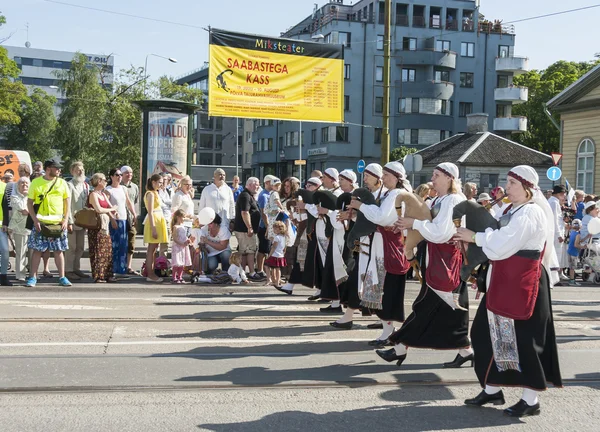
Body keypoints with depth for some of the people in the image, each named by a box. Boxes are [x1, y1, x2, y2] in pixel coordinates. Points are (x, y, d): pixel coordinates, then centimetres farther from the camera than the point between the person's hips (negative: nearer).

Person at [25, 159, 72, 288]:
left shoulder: (62, 183, 7)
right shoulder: (36, 182, 0)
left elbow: (67, 201, 9)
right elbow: (30, 202, 1)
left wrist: (66, 219, -1)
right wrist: (35, 220, -9)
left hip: (58, 223, 2)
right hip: (41, 223, -2)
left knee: (59, 251, 6)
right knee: (37, 250, 0)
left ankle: (62, 277, 11)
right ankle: (32, 277, 6)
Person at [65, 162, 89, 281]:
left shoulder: (86, 186, 14)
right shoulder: (69, 185, -8)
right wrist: (69, 222, -18)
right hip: (72, 221, -7)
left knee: (80, 247, 12)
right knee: (71, 247, -3)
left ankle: (76, 269, 21)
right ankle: (69, 270, 3)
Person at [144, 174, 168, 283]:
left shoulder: (155, 193, 17)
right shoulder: (150, 194, -12)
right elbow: (150, 212, -17)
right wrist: (153, 228, -21)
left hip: (158, 220, 10)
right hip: (154, 221, -10)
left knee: (153, 249, 11)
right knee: (151, 249, -7)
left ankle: (151, 273, 15)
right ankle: (150, 275, -6)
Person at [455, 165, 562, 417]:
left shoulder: (531, 213, -18)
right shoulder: (516, 210, 14)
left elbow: (502, 245, -22)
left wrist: (475, 237, -11)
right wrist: (476, 237, 1)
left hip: (522, 284, -10)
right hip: (507, 282, 10)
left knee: (522, 339, -2)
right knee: (489, 333, 13)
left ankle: (530, 400, 9)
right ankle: (492, 390, 24)